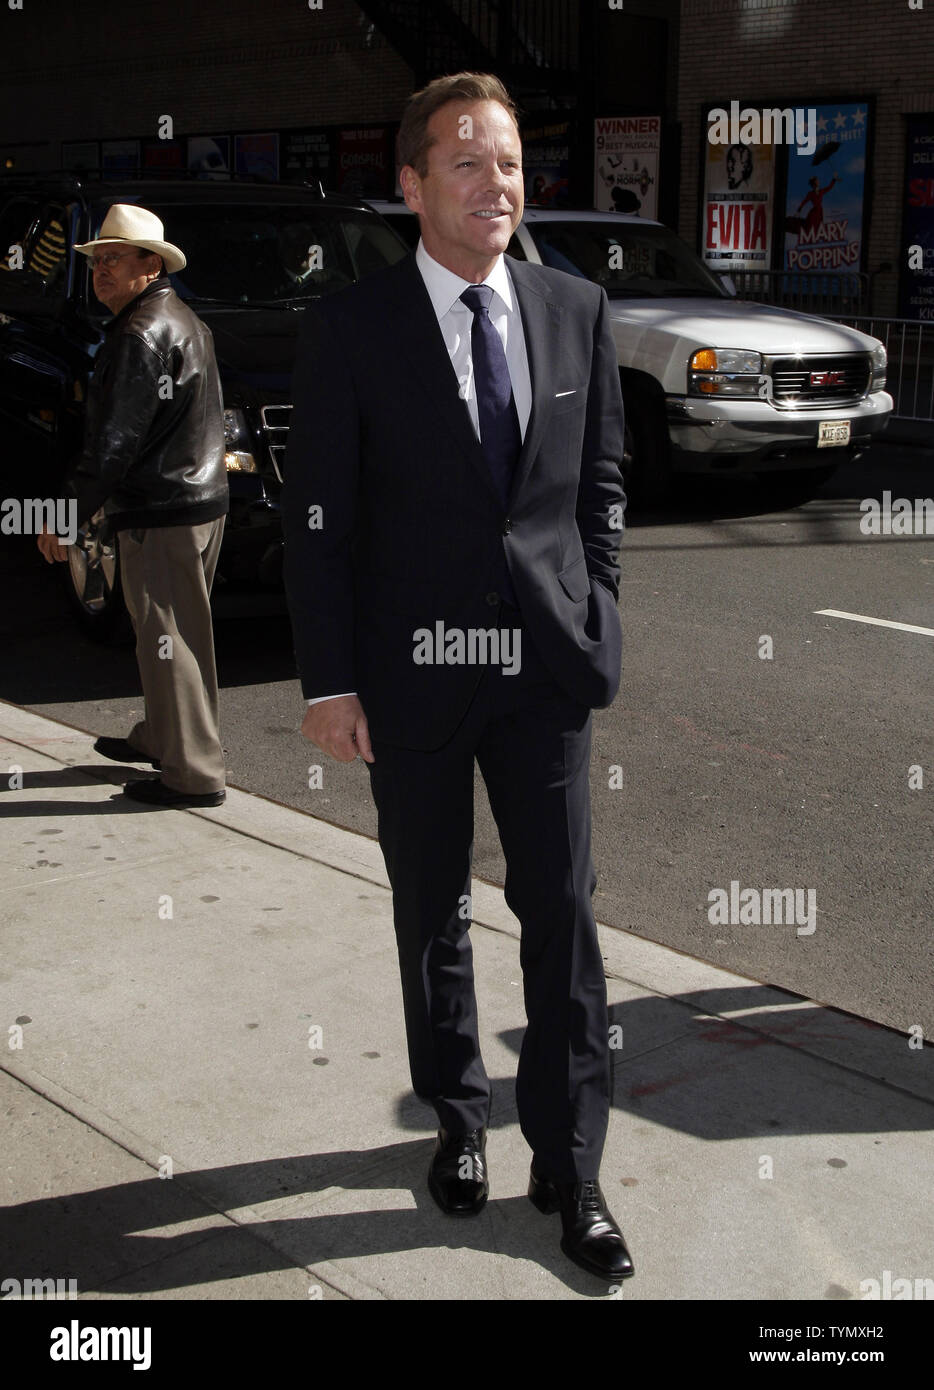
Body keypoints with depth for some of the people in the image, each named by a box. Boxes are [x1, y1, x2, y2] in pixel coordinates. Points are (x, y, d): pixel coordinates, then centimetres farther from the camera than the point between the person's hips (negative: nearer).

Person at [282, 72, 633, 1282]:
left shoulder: (577, 312, 3)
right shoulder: (349, 329, -6)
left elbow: (601, 482, 10)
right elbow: (316, 518, -6)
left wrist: (594, 623, 4)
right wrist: (329, 682, -9)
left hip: (546, 669, 2)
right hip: (413, 671, -1)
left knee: (561, 915, 2)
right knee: (433, 913, 14)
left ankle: (568, 1168, 16)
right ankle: (458, 1118, 36)